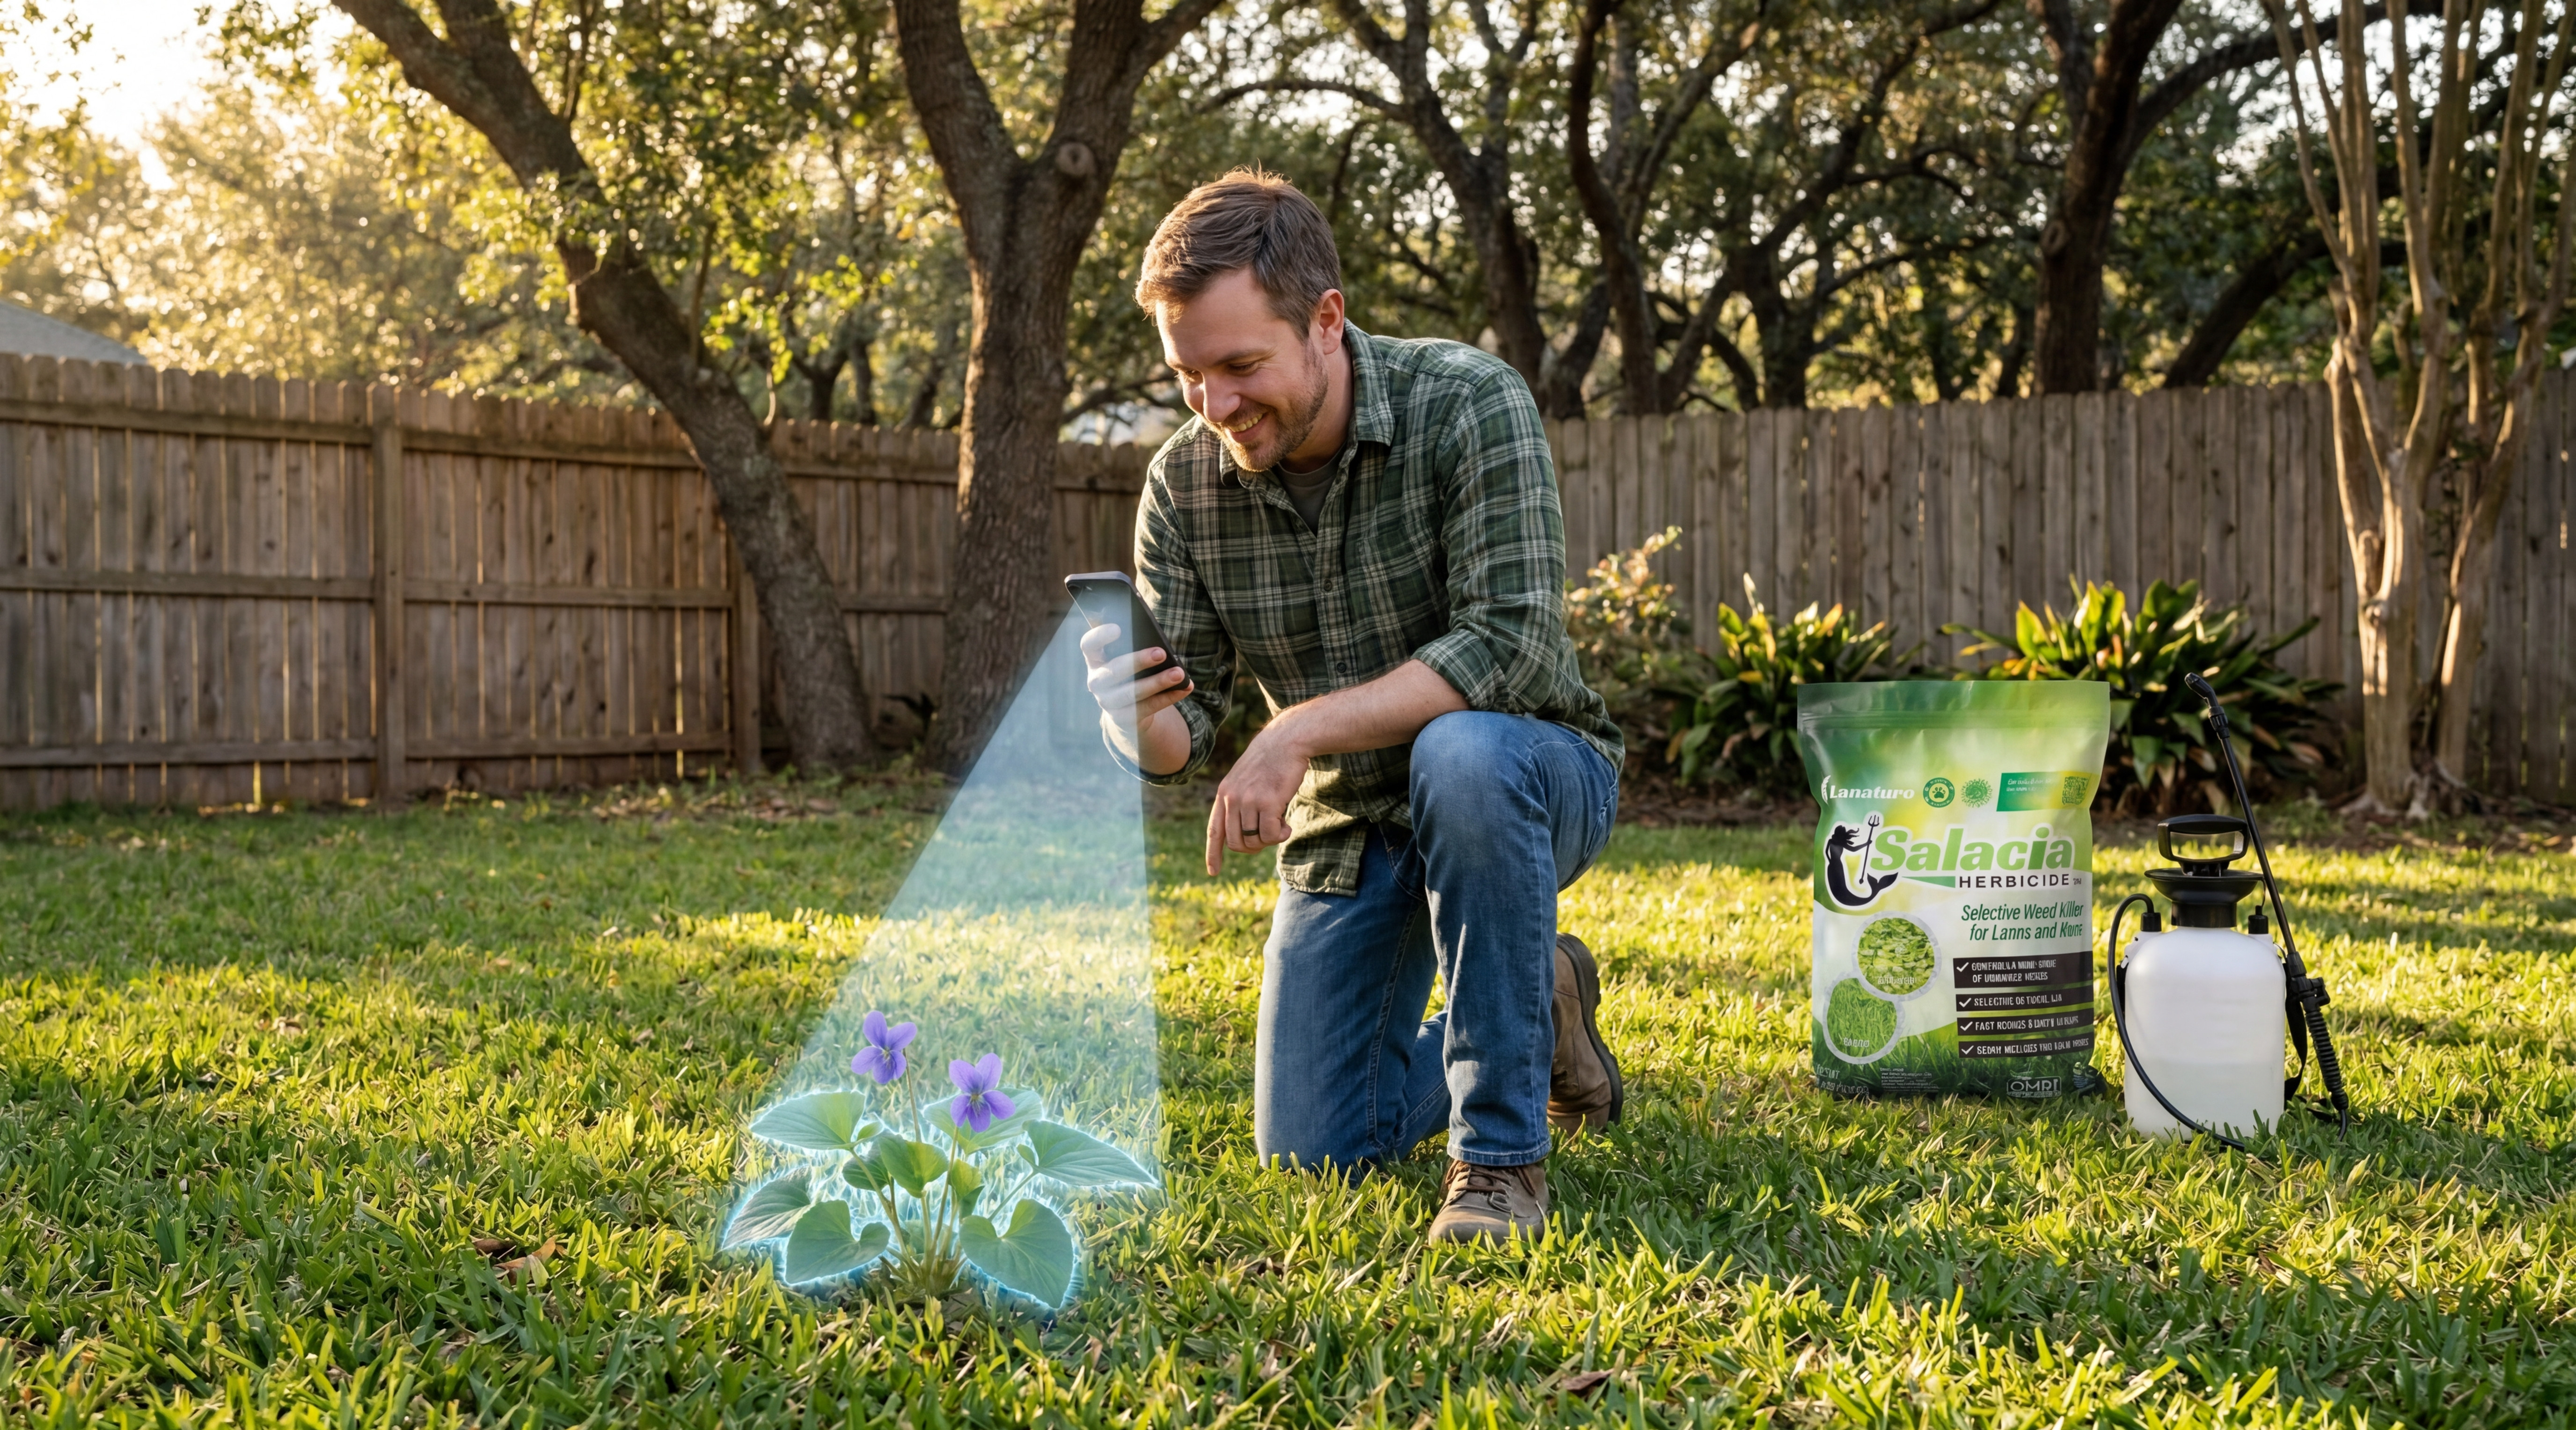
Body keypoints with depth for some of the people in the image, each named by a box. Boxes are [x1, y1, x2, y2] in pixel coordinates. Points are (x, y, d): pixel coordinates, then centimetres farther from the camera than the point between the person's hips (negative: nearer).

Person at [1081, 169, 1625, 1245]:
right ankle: (1542, 1015, 31)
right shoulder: (1184, 482, -9)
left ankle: (1502, 1152, -24)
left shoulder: (1468, 404, -22)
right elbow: (1180, 733, -9)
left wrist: (1305, 727, -39)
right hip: (1347, 828, 5)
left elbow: (1513, 644, -31)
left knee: (1461, 753, -40)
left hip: (1529, 775, -4)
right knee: (1311, 1152, 2)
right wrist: (1135, 722, -34)